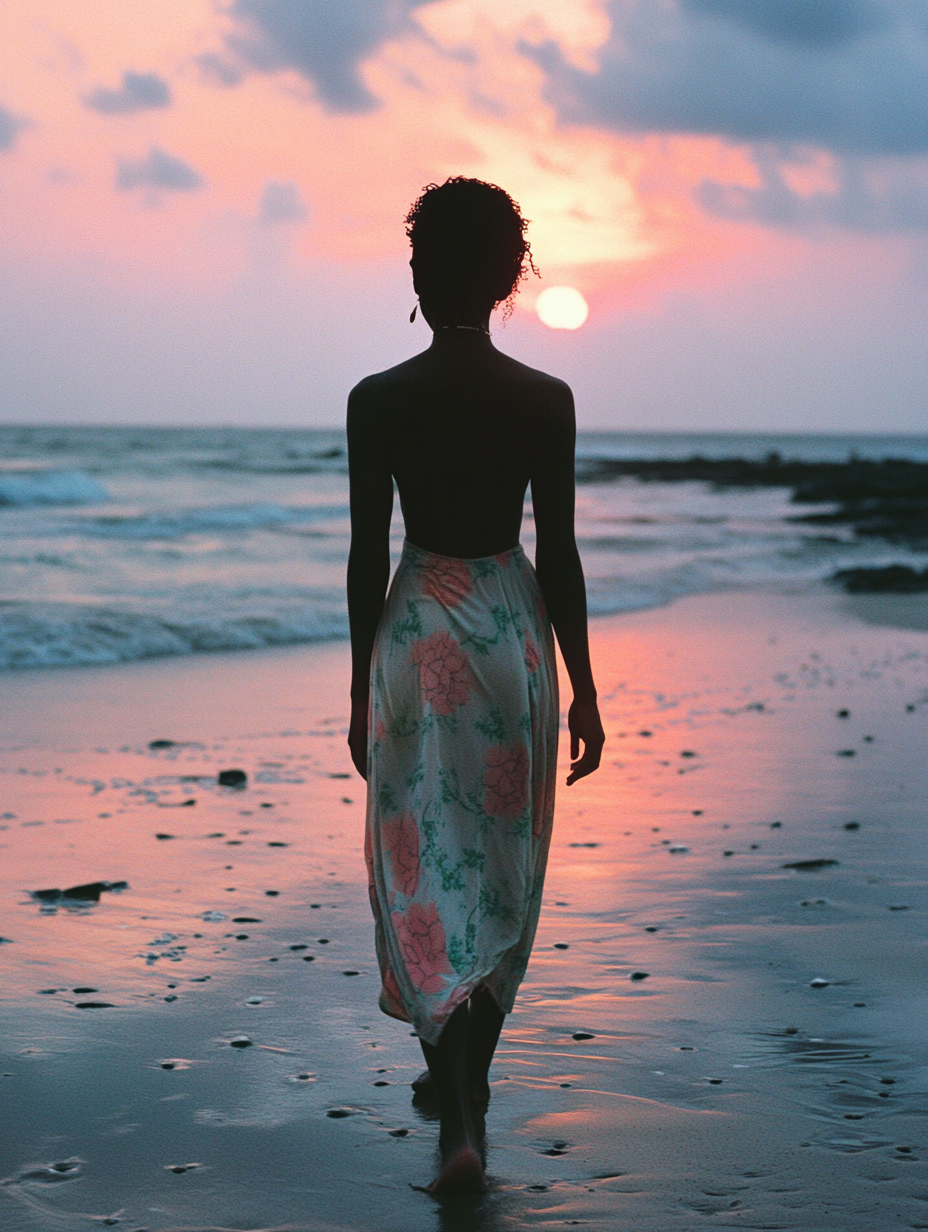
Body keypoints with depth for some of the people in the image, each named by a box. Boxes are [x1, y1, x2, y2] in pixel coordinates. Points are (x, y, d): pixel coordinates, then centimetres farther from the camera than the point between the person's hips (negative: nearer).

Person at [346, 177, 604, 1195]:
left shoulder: (377, 400, -7)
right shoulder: (546, 401, -5)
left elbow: (366, 556, -3)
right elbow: (559, 555, -3)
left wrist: (362, 691, 7)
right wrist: (583, 689, 5)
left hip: (417, 634, -1)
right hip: (514, 633, 1)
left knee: (427, 869, 4)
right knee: (501, 866, 16)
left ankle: (460, 1123, -5)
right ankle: (467, 1072, 29)